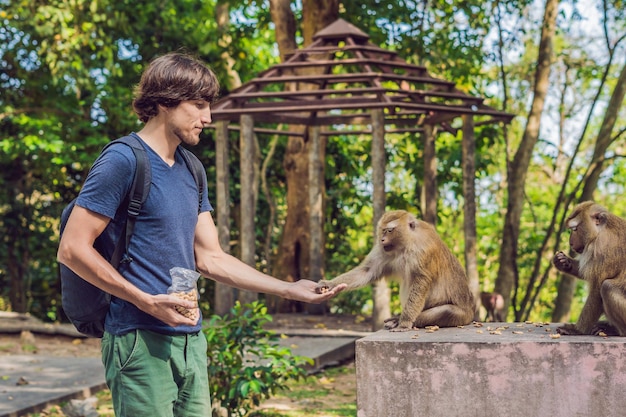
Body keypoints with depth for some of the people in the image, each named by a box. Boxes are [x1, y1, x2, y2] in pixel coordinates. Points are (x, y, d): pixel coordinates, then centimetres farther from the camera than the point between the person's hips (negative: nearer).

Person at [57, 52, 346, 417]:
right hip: (141, 341, -7)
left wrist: (292, 290, 10)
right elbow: (72, 249, -12)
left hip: (190, 339, 8)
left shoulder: (190, 171, 15)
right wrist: (147, 301, -17)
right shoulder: (123, 161, -9)